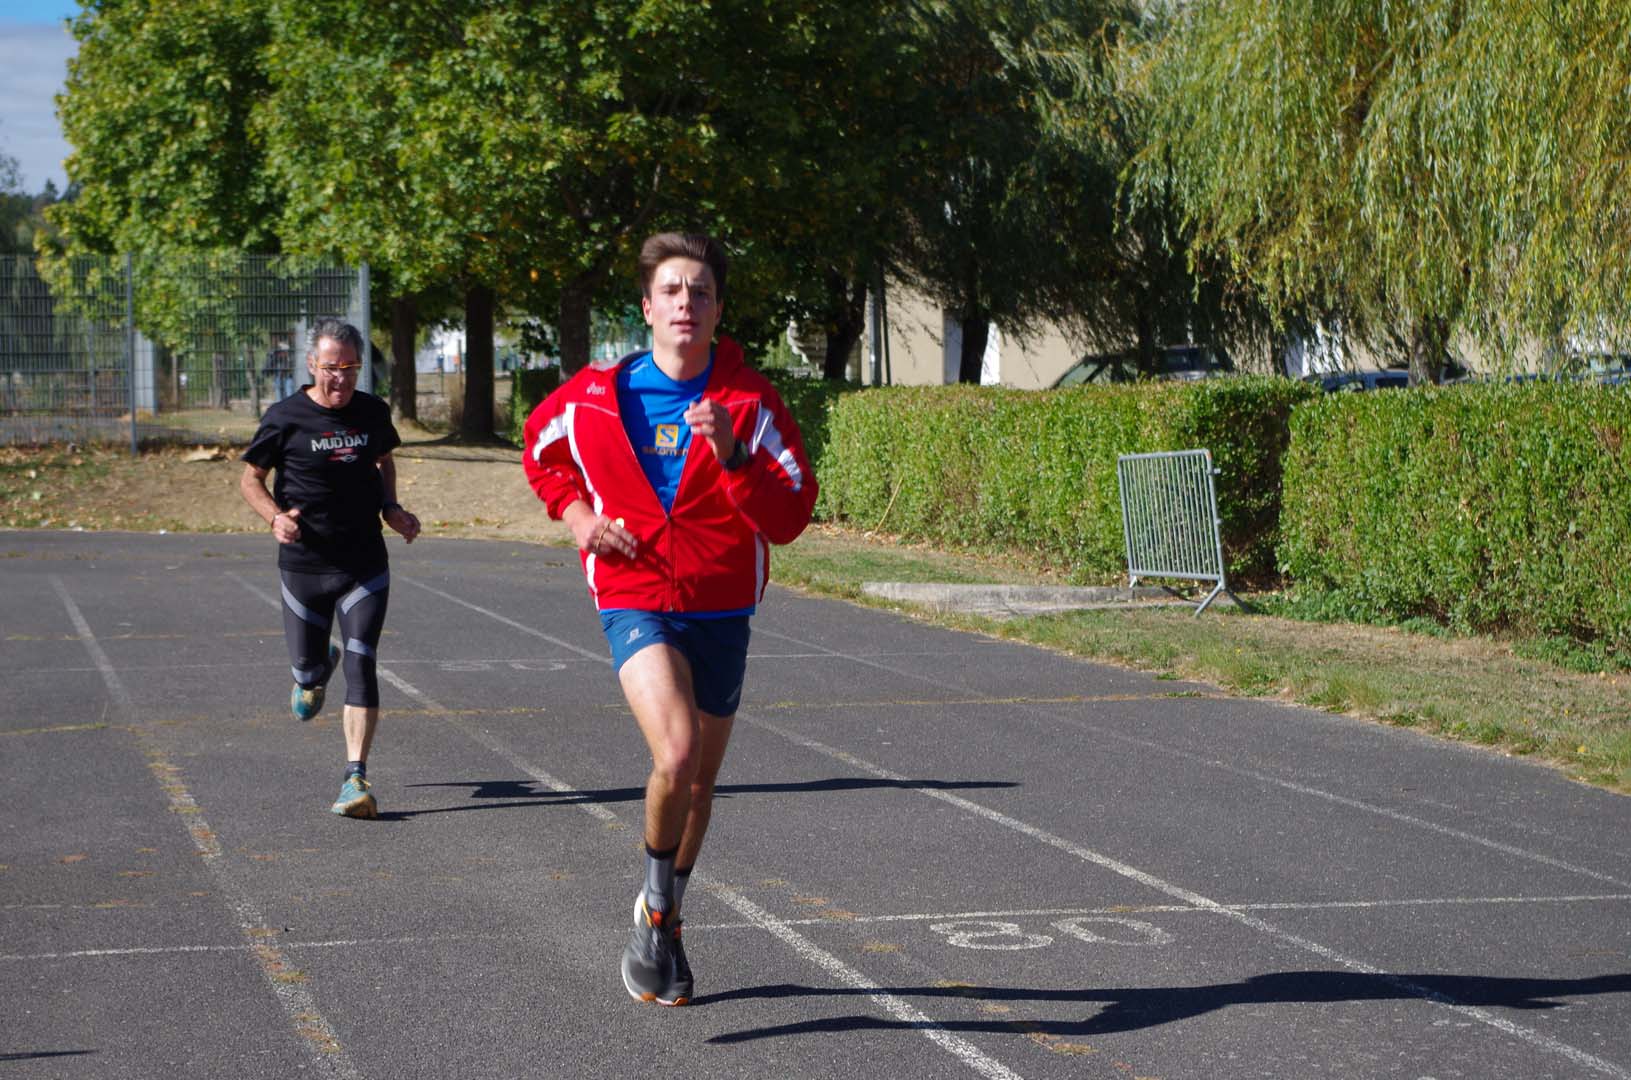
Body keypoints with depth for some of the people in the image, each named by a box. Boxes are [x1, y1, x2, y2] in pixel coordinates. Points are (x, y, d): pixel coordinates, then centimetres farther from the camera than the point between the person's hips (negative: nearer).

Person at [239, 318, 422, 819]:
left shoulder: (373, 412, 2)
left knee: (361, 666, -11)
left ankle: (356, 777, -11)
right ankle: (317, 673, 50)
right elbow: (250, 477, 3)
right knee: (308, 668, 10)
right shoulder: (285, 418, -7)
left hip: (365, 566, 1)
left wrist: (391, 508, 5)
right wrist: (275, 517, -16)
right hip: (304, 566, -1)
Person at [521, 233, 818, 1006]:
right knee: (676, 753, -25)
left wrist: (730, 456, -25)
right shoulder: (595, 397, -5)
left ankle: (663, 930, 37)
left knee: (699, 780, 14)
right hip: (636, 603, -2)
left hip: (721, 611, 2)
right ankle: (656, 906, 0)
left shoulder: (751, 402, -7)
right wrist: (577, 516, 1)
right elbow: (540, 450, 17)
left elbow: (791, 518, -11)